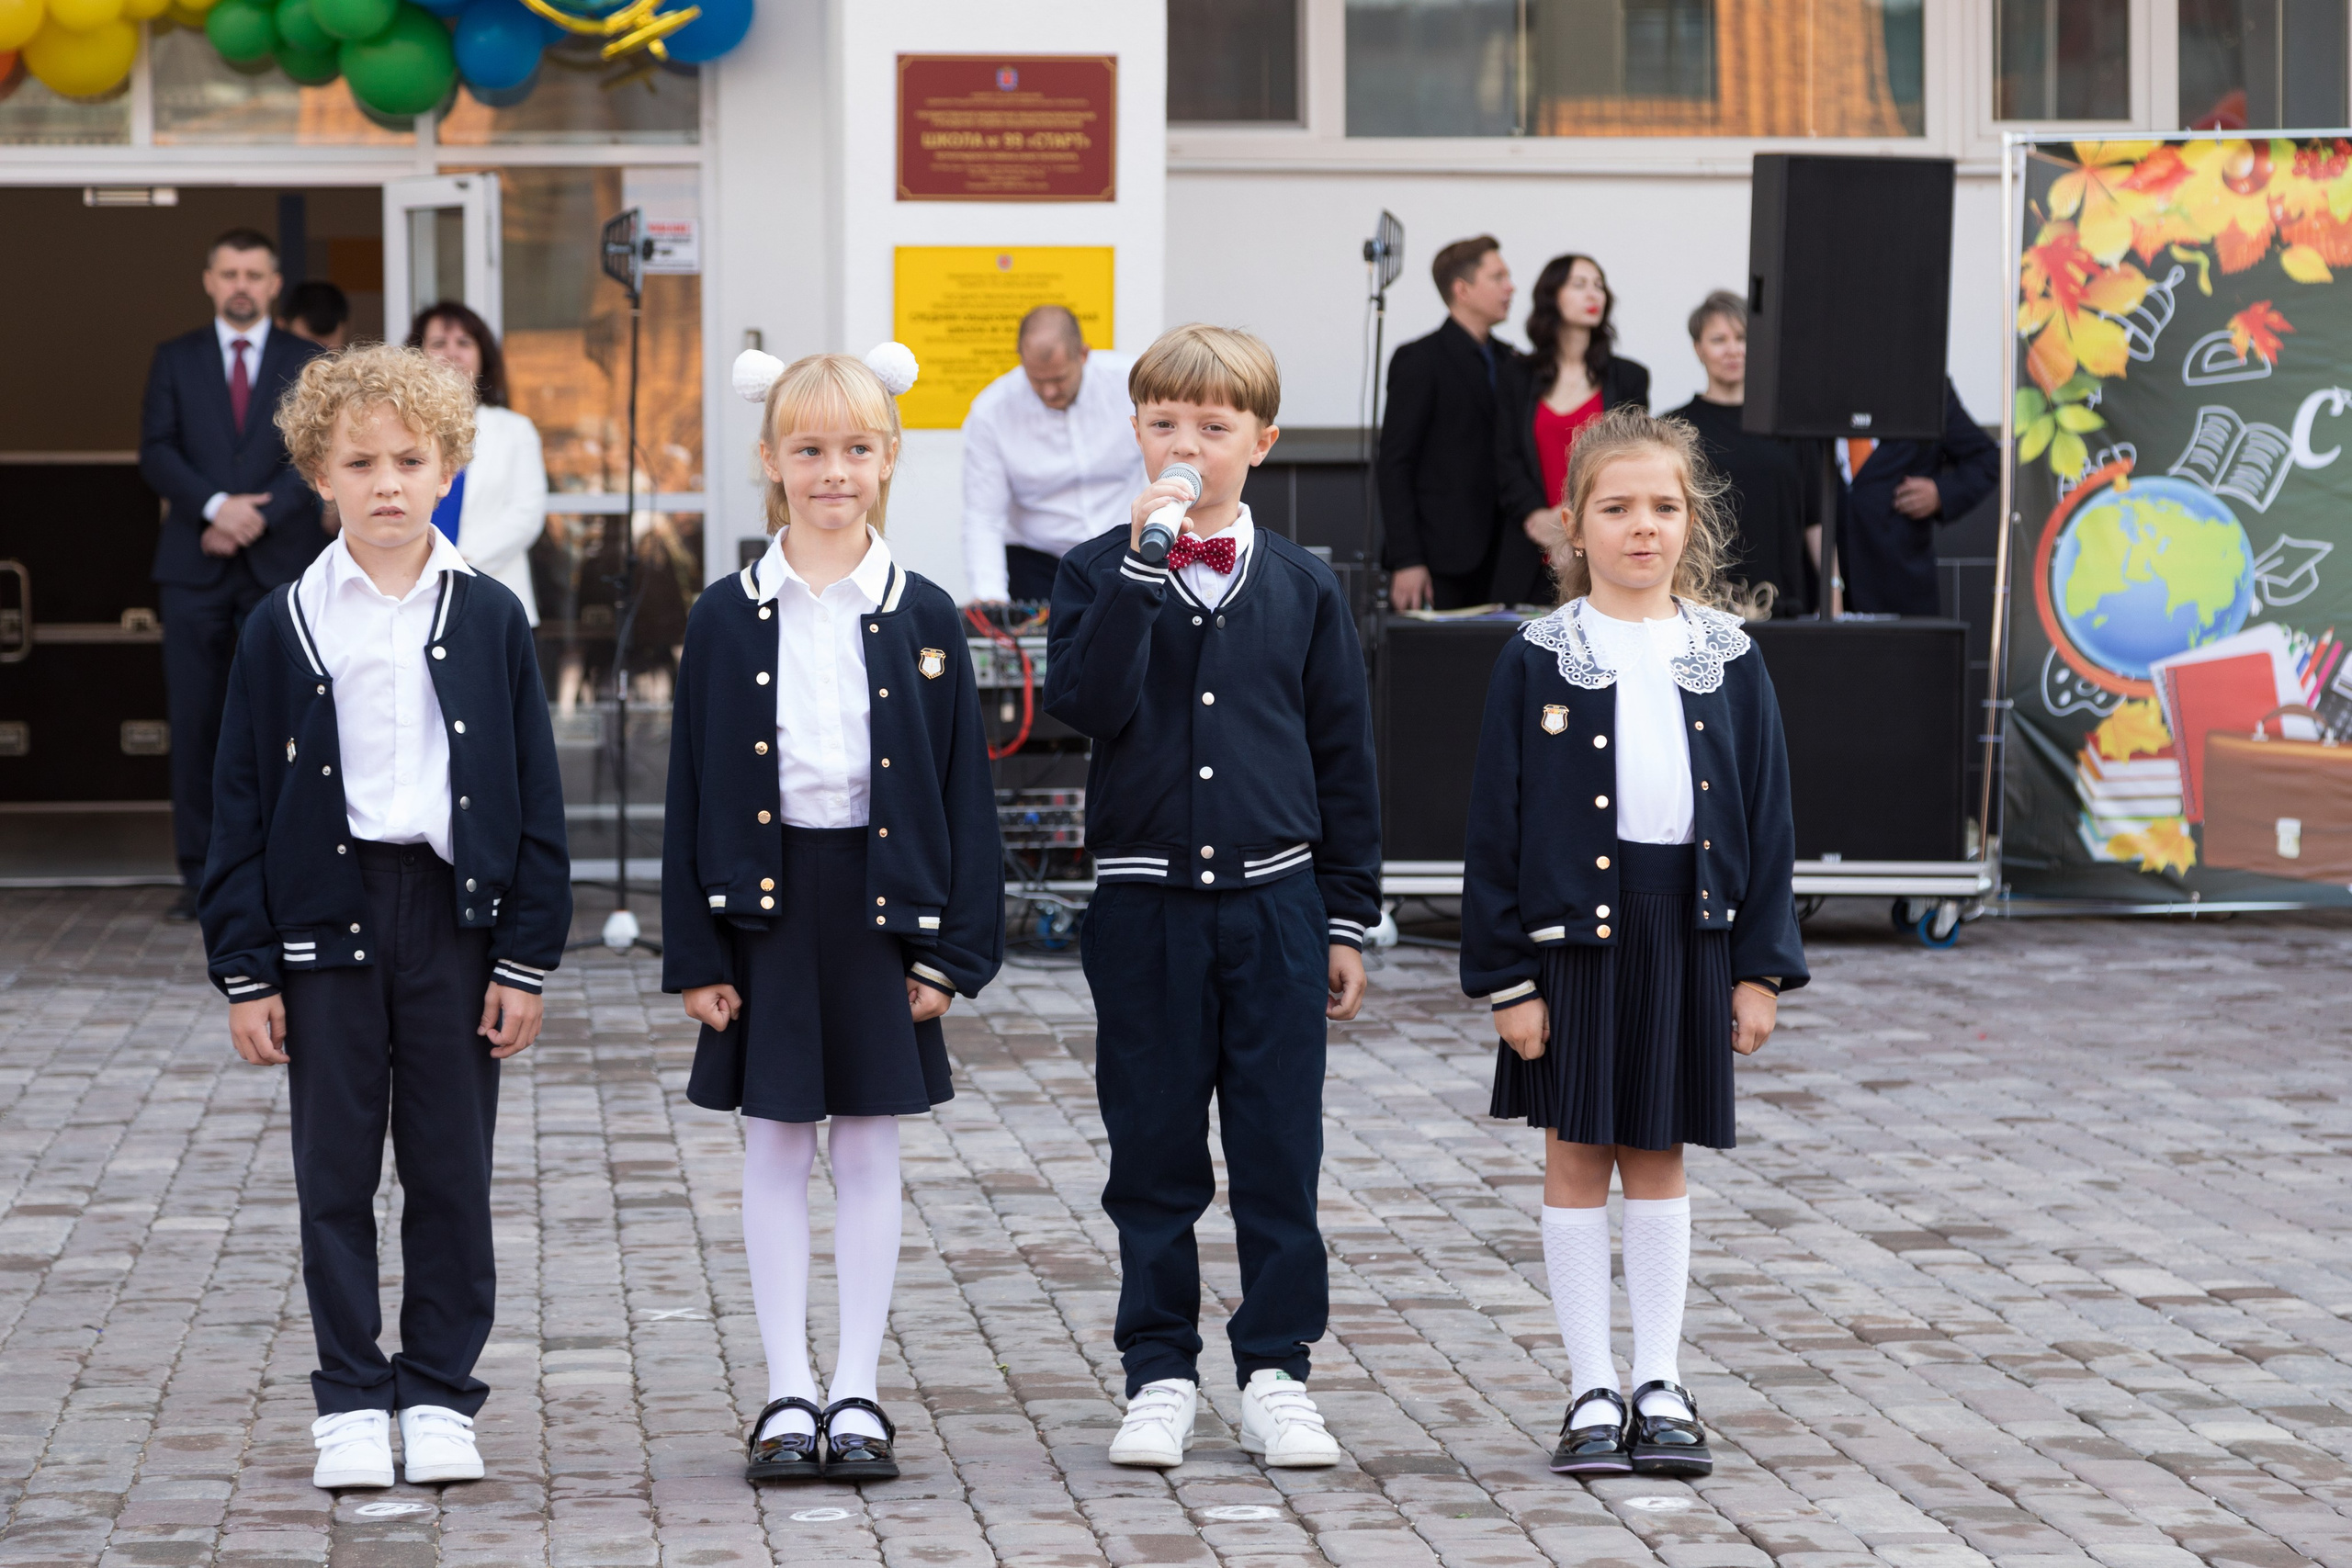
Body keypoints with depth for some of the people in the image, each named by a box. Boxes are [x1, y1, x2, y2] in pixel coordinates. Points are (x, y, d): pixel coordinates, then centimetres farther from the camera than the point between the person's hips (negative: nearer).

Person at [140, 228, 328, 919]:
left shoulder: (308, 363, 9)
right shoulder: (175, 360, 11)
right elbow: (156, 453, 1)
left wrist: (258, 517, -13)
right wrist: (216, 506, -14)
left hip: (282, 562, -1)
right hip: (194, 565, 1)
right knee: (194, 724, -1)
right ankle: (201, 874, 3)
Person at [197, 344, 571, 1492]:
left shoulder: (489, 620, 3)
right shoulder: (283, 628, 2)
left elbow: (535, 796, 4)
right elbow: (242, 804, 3)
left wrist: (526, 957, -2)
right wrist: (245, 969, -2)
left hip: (456, 918, 0)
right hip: (327, 918, 0)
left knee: (452, 1170, 6)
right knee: (336, 1172, 4)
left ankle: (440, 1391, 16)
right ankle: (351, 1400, 13)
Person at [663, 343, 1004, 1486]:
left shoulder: (923, 620, 1)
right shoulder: (726, 619, 1)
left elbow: (961, 791, 2)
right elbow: (695, 791, 1)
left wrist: (950, 948, -3)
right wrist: (695, 953, -3)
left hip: (883, 906, 0)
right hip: (764, 908, 0)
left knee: (869, 1153, 6)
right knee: (774, 1152, 6)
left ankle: (858, 1394, 14)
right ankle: (788, 1396, 13)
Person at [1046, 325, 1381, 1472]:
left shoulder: (1302, 588, 4)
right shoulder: (1101, 577, 1)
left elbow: (1344, 761, 8)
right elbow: (1086, 702, -17)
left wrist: (1346, 917, 6)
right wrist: (1141, 570, -21)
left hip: (1274, 901, 1)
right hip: (1144, 903, -1)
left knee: (1280, 1154, 3)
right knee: (1154, 1153, 6)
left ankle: (1275, 1373, 13)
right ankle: (1160, 1372, 15)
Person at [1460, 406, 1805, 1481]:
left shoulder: (1727, 658, 4)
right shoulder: (1538, 659, -3)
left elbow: (1765, 817, 7)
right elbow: (1498, 826, -3)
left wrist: (1761, 966, 1)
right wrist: (1505, 976, -7)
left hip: (1690, 928, 2)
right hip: (1575, 927, -2)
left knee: (1660, 1155, 10)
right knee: (1576, 1156, 4)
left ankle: (1660, 1386, 17)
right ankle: (1593, 1392, 12)